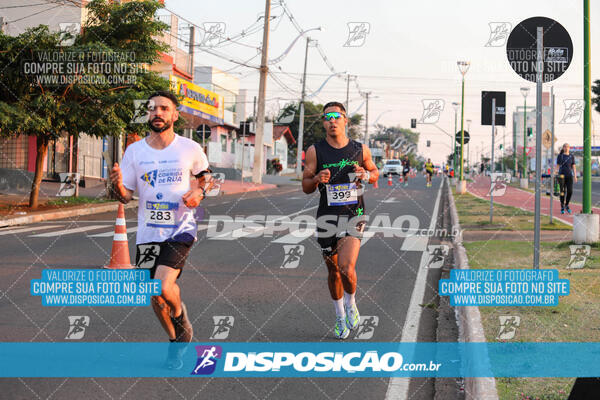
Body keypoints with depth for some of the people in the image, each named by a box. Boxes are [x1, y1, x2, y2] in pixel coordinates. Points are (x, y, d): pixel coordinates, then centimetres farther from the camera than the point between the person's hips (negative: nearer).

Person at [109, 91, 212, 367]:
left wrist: (200, 192, -5)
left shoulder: (190, 149, -2)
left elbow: (204, 174, 16)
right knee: (155, 297, 9)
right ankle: (176, 340, 34)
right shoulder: (135, 151, 1)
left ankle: (180, 315, 11)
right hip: (148, 232, 3)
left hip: (181, 229, -3)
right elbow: (126, 196, 2)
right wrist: (117, 185, -20)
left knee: (164, 286, -23)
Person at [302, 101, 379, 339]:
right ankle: (340, 317, 31)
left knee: (346, 268, -18)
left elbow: (375, 172, 17)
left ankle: (351, 304, 12)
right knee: (333, 271, 10)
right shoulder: (315, 151, -1)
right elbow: (306, 187, 3)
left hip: (353, 215, -1)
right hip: (327, 216, 1)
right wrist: (317, 179, -18)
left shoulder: (360, 150, 1)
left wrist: (366, 175, -6)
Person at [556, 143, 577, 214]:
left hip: (569, 176, 2)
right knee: (562, 192, -4)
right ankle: (562, 208, 8)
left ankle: (566, 205, 16)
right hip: (562, 175, -2)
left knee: (570, 191, -8)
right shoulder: (560, 156, 2)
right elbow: (557, 166, 1)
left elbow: (573, 167, 8)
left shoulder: (571, 156, 8)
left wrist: (575, 176, -1)